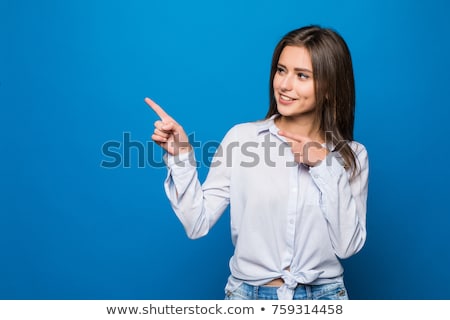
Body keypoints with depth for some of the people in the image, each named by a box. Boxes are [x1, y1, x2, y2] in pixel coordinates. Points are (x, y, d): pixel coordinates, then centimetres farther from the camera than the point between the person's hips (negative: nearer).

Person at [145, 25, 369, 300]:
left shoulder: (352, 155, -4)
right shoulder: (242, 138, -7)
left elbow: (347, 246, -11)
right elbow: (198, 224, -9)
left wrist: (326, 167, -17)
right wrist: (181, 155, -19)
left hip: (323, 294, 1)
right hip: (247, 293, 0)